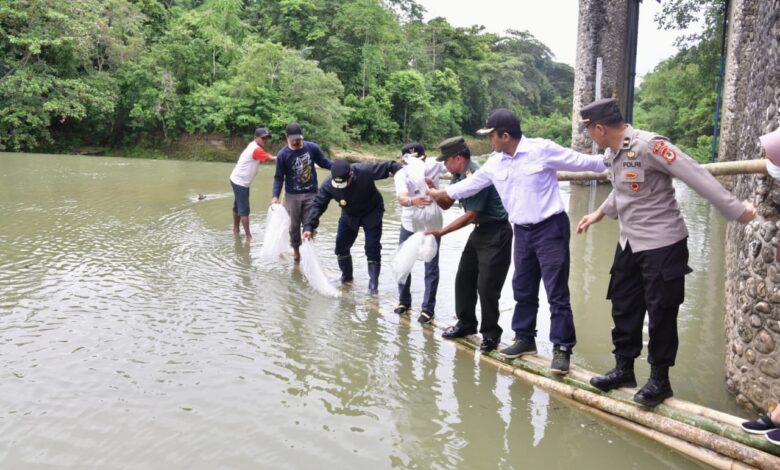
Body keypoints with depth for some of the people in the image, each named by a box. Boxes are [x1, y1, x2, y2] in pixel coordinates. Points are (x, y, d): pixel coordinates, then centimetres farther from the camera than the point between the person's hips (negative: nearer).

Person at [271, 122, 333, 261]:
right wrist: (275, 196, -14)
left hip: (311, 194, 0)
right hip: (292, 195, 0)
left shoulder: (312, 148, -5)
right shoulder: (283, 155, -8)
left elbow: (324, 162, 6)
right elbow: (279, 177, -4)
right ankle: (296, 250, 27)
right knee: (294, 225, 9)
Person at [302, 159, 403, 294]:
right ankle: (346, 276, 30)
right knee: (341, 246, 5)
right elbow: (317, 205, -21)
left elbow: (390, 166, -29)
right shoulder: (328, 185, -26)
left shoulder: (365, 171, -36)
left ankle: (373, 283, 7)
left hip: (372, 213, -3)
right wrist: (309, 227, -31)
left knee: (372, 249, -7)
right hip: (349, 215, 3)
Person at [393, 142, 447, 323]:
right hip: (408, 226, 1)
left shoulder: (433, 165, -16)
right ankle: (404, 301, 32)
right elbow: (402, 199, -39)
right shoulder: (401, 175, -20)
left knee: (431, 268, 1)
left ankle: (428, 308, 13)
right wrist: (412, 201, -62)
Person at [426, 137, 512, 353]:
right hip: (479, 232, 10)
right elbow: (446, 204, 11)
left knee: (486, 286, -7)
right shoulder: (459, 176, 6)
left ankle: (491, 333, 10)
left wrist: (441, 231, -17)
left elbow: (471, 215, -21)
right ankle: (466, 323, 28)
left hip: (496, 233, -10)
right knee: (464, 279, 13)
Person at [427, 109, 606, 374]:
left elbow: (582, 162, -6)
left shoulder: (542, 149, -13)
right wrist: (440, 194, 20)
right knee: (523, 289, 14)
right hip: (522, 232, 6)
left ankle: (562, 348, 5)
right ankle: (525, 338, 29)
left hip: (550, 228, -6)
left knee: (557, 291, -4)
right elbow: (472, 184, 16)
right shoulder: (495, 163, 5)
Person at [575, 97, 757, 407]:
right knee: (624, 307, 15)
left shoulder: (648, 145, -22)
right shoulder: (611, 153, 5)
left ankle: (659, 379, 19)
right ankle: (623, 369, 31)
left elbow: (696, 175, -22)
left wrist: (735, 210, -22)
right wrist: (599, 214, 32)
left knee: (660, 312, 3)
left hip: (662, 244, -8)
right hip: (629, 243, 9)